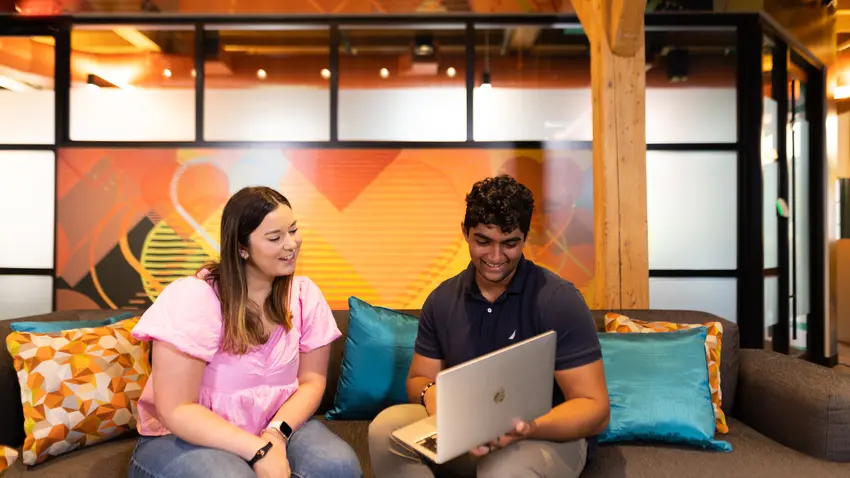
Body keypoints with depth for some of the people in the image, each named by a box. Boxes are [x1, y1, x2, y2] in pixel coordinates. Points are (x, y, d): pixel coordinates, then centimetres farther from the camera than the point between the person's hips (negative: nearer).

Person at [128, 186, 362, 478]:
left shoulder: (304, 295, -6)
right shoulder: (194, 298, -18)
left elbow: (312, 381, -4)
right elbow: (176, 409, -19)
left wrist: (276, 434, -22)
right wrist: (258, 451, -26)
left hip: (278, 426, 4)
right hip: (186, 437, -3)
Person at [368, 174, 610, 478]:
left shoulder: (558, 299, -16)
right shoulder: (442, 300, 0)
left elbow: (594, 409, -16)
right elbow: (419, 378, 7)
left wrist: (529, 427, -36)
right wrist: (430, 393, -19)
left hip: (550, 434, -4)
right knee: (386, 426, -19)